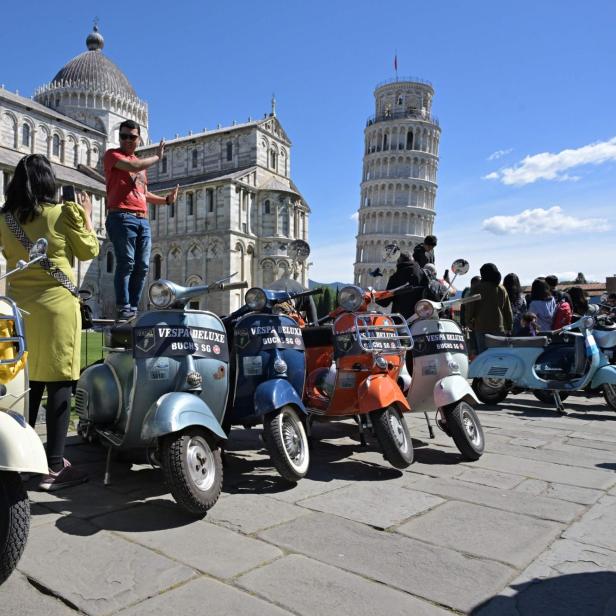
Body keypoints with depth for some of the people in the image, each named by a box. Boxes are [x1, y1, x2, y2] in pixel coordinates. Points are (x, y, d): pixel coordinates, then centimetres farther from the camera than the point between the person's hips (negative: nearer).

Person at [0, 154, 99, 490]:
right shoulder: (64, 213, -5)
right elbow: (89, 251, 5)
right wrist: (86, 217, 17)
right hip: (57, 306, -5)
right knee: (59, 385, -2)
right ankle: (54, 467, 0)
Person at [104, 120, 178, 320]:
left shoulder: (141, 162, 28)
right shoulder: (112, 154, 7)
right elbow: (133, 166, -12)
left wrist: (166, 199, 15)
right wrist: (157, 157, 3)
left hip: (143, 220, 7)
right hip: (122, 217, -7)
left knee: (142, 266, 0)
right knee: (126, 263, -14)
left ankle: (133, 309, 3)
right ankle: (123, 308, -13)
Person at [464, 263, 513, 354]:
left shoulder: (478, 288, -3)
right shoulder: (502, 289, 10)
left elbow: (470, 307, -3)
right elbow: (508, 310, 13)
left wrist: (469, 322, 10)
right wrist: (509, 327, 20)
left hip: (481, 327, -4)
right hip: (499, 328, 4)